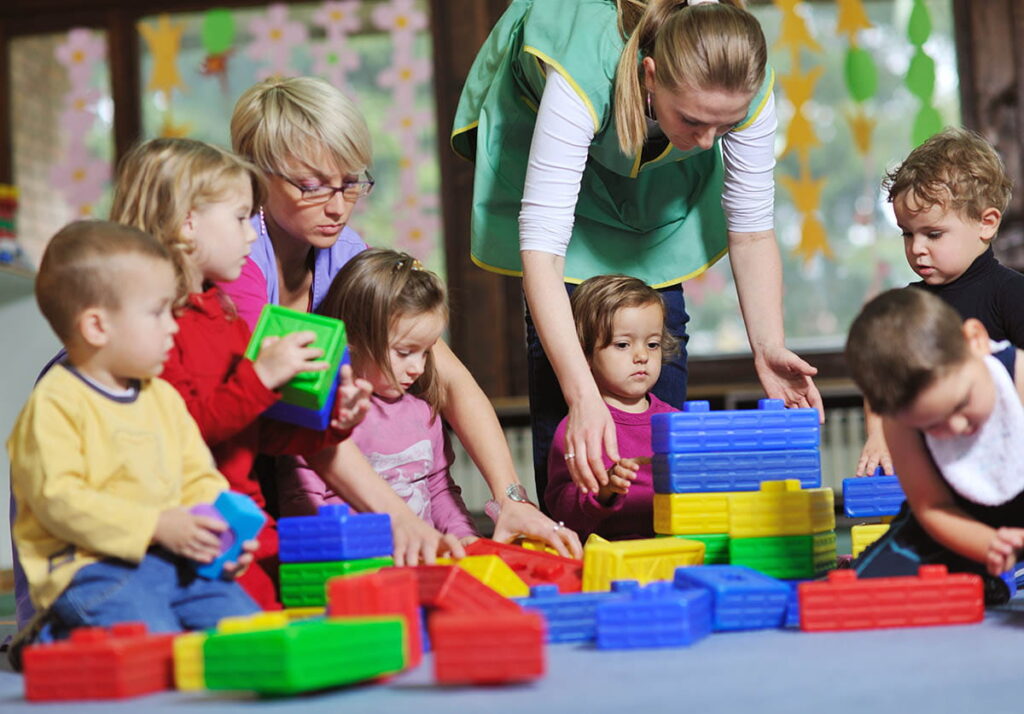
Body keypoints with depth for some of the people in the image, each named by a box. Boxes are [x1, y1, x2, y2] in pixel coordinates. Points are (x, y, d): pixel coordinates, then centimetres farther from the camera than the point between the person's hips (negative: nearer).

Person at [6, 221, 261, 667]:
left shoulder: (163, 397, 16)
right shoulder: (54, 404, -8)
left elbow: (198, 478, 19)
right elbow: (58, 498, -16)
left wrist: (222, 525, -4)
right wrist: (157, 526, -20)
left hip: (173, 560, 7)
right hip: (89, 566, -7)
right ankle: (51, 639, 1)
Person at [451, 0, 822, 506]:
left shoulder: (746, 89, -34)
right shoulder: (583, 79, -46)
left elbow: (751, 231, -22)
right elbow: (540, 244, -49)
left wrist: (768, 348, -36)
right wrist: (583, 397, -56)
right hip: (533, 119, -3)